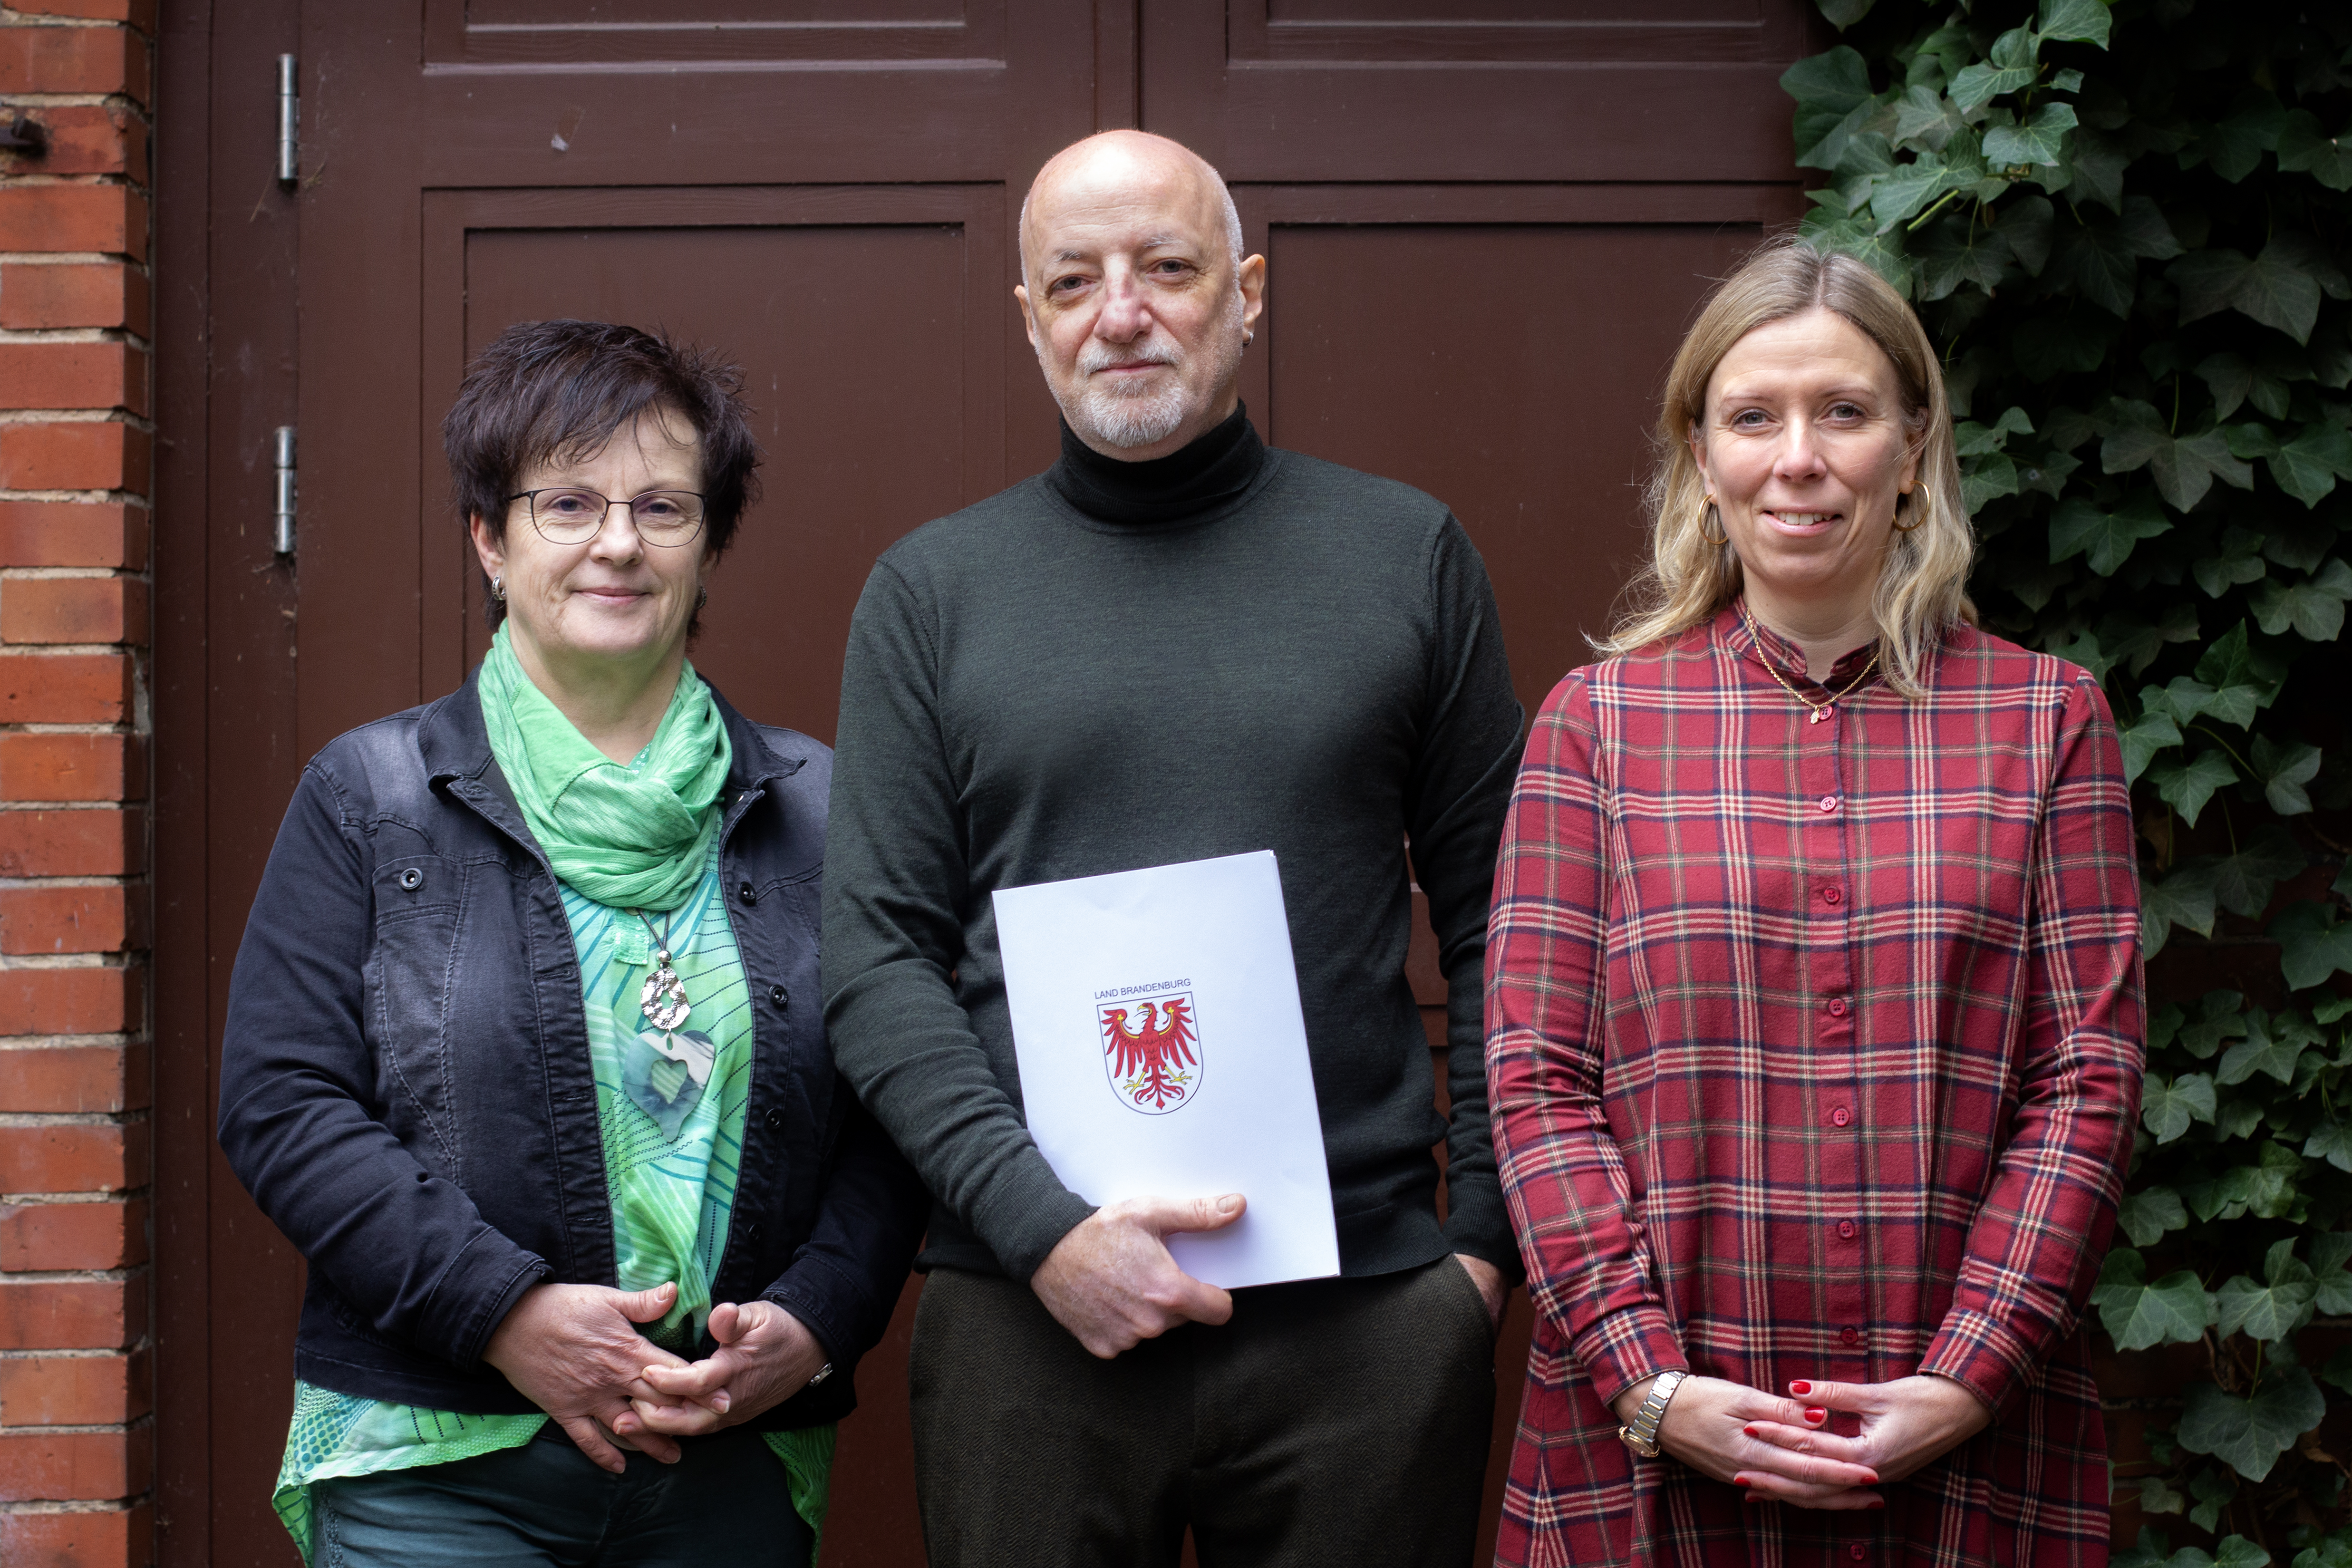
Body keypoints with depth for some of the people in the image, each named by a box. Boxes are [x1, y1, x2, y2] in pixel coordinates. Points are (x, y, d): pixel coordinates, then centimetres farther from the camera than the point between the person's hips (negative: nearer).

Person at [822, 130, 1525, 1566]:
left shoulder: (1407, 556, 7)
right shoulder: (933, 591, 6)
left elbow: (1496, 933, 7)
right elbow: (877, 962, 0)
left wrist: (1487, 1236, 0)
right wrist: (1044, 1227, -11)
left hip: (1368, 1303, 0)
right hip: (1029, 1311, 0)